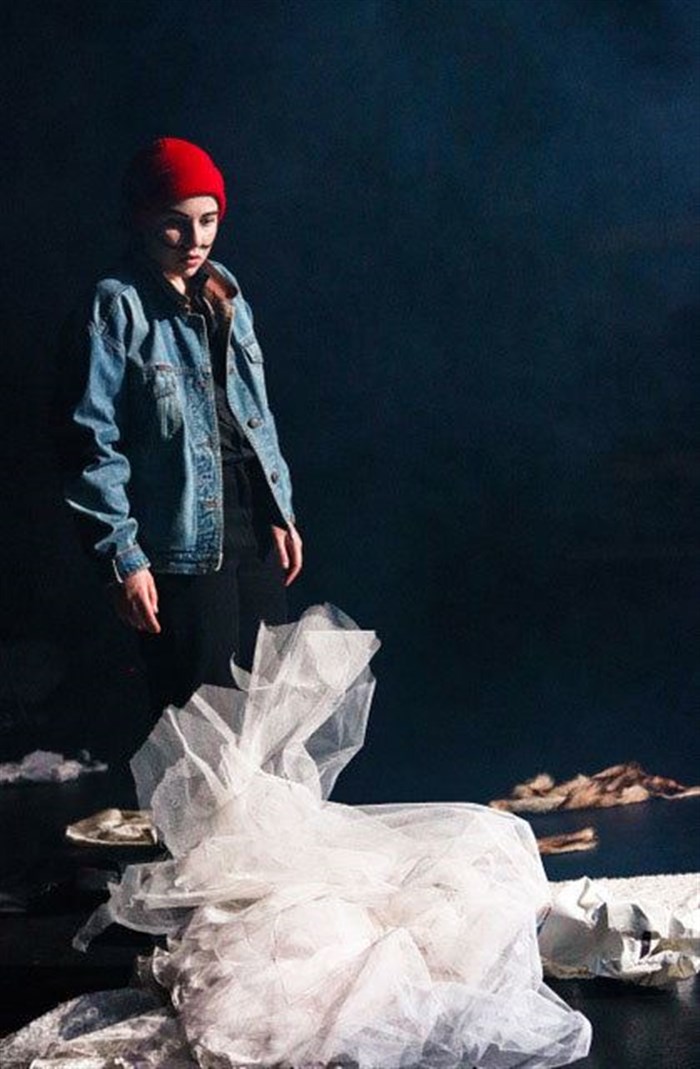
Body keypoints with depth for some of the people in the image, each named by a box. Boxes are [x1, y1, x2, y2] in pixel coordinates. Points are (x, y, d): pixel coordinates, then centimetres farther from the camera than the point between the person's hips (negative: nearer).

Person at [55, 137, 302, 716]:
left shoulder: (226, 298, 11)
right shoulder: (114, 310, -10)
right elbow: (92, 446, -13)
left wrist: (281, 512, 13)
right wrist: (122, 558, -16)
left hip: (254, 522, 7)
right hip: (182, 541, -6)